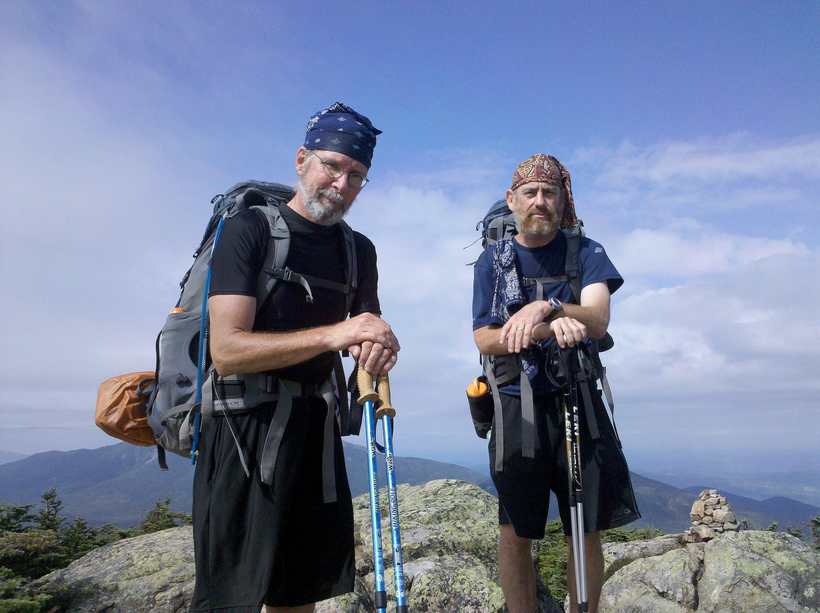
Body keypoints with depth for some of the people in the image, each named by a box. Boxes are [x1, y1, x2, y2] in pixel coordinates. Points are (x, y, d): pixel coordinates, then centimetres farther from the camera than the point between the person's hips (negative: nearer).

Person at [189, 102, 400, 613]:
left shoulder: (359, 250, 13)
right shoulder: (249, 229, -6)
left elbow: (369, 335, 15)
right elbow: (227, 351, -15)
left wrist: (377, 350, -10)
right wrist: (333, 334, -24)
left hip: (316, 424, 5)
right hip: (246, 423, -5)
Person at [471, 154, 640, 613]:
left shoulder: (586, 253, 6)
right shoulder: (493, 260, 7)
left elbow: (598, 321, -9)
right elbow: (484, 338, -3)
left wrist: (546, 307, -29)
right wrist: (549, 328, -20)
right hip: (516, 405, 0)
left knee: (587, 532, 7)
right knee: (514, 532, 4)